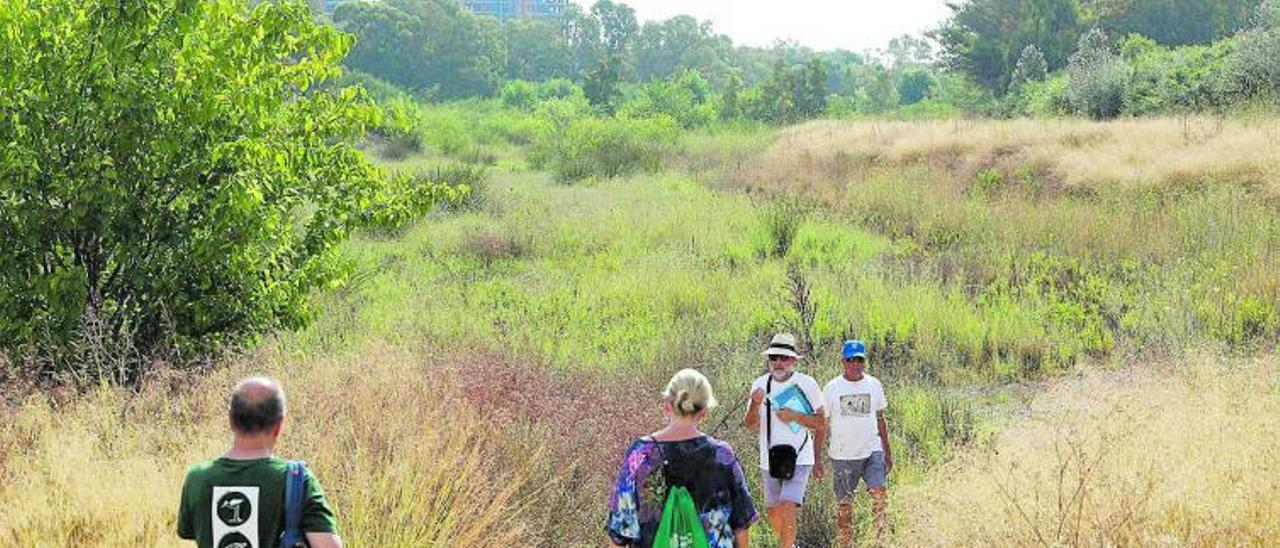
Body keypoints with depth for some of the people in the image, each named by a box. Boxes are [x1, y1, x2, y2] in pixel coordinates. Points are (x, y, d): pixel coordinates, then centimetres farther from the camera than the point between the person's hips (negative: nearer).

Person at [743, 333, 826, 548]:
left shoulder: (806, 384, -6)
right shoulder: (761, 384, 2)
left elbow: (821, 423, -3)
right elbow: (750, 425, -2)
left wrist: (794, 416, -17)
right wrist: (755, 405, -21)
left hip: (798, 460, -4)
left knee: (787, 510, -18)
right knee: (772, 512, 14)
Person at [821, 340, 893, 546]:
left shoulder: (874, 385, 7)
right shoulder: (832, 388, 0)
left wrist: (887, 452, 17)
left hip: (872, 451, 1)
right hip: (842, 456, -1)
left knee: (879, 494, -17)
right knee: (843, 504, 5)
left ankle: (881, 539, -13)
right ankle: (845, 544, 15)